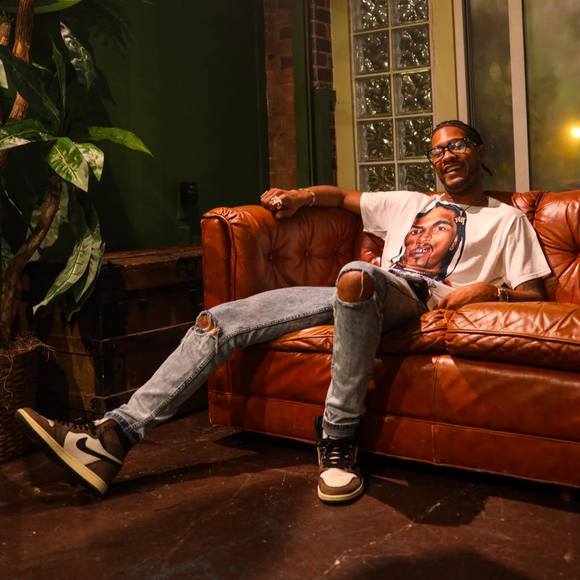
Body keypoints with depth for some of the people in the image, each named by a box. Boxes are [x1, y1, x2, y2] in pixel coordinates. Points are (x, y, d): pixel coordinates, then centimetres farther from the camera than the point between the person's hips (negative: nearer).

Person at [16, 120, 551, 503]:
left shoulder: (505, 218, 18)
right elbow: (343, 196, 37)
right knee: (219, 320, -11)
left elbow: (533, 291, 9)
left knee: (357, 275, -46)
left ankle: (338, 440, -32)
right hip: (358, 296, 6)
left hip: (417, 296, -6)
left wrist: (485, 288, -11)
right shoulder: (410, 203, 32)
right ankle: (116, 434, -20)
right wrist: (301, 196, 18)